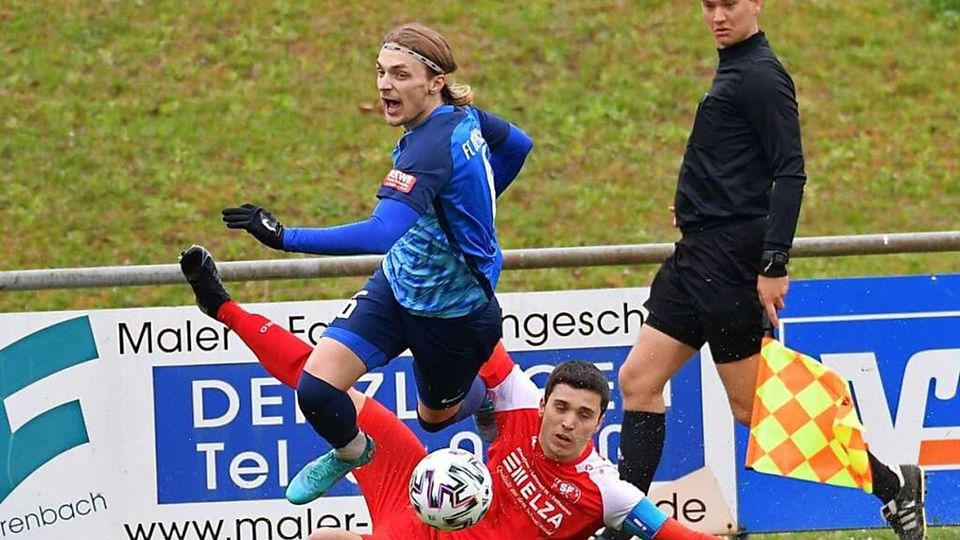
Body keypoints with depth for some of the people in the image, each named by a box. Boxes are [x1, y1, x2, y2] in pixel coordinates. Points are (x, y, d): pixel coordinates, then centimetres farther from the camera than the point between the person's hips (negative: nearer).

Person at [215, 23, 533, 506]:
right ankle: (351, 452, 25)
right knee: (316, 389, -6)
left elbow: (381, 234, -47)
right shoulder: (464, 116, -8)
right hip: (397, 286, 7)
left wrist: (284, 237, -52)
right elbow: (517, 144, 12)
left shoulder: (430, 148, -35)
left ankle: (489, 393, 53)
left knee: (437, 415, 21)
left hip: (452, 315, -7)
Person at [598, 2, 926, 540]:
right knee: (638, 380, 6)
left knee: (752, 405, -5)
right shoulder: (735, 69, 16)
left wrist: (775, 264, -24)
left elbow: (790, 172, -19)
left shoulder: (760, 75, -13)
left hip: (730, 261, -10)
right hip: (698, 255, 10)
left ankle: (893, 484, 3)